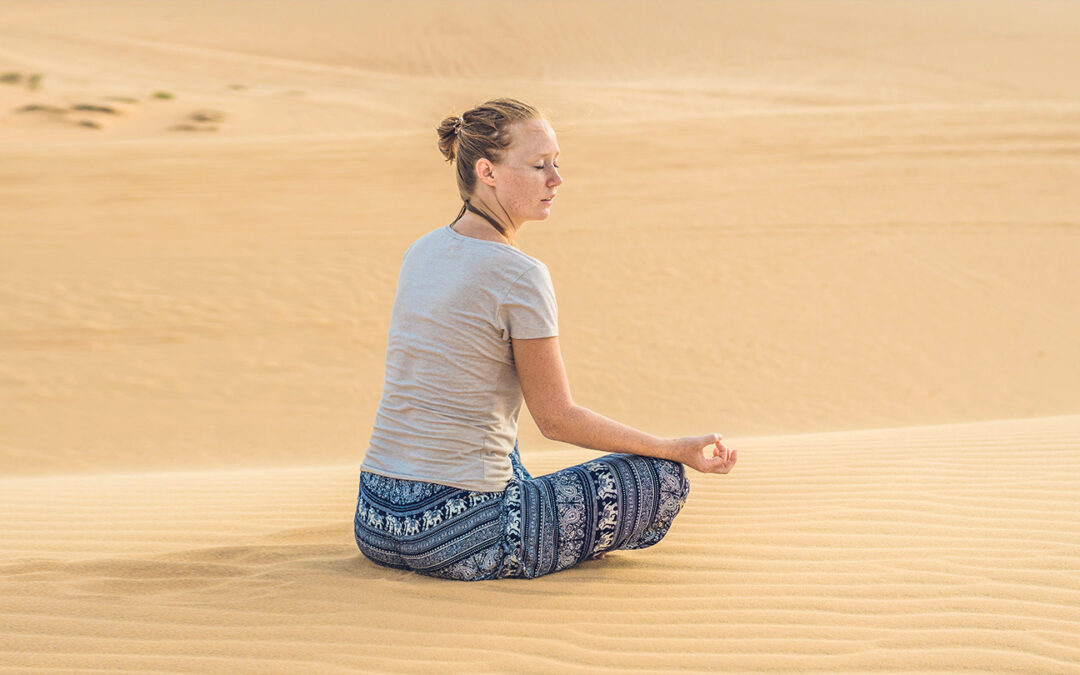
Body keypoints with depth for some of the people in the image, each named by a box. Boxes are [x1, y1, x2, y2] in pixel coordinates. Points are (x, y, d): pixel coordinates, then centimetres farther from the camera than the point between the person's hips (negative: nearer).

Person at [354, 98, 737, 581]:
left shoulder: (420, 251, 7)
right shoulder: (521, 276, -16)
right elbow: (557, 418, -9)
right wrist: (679, 449, 0)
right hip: (455, 539, -8)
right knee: (664, 479, 4)